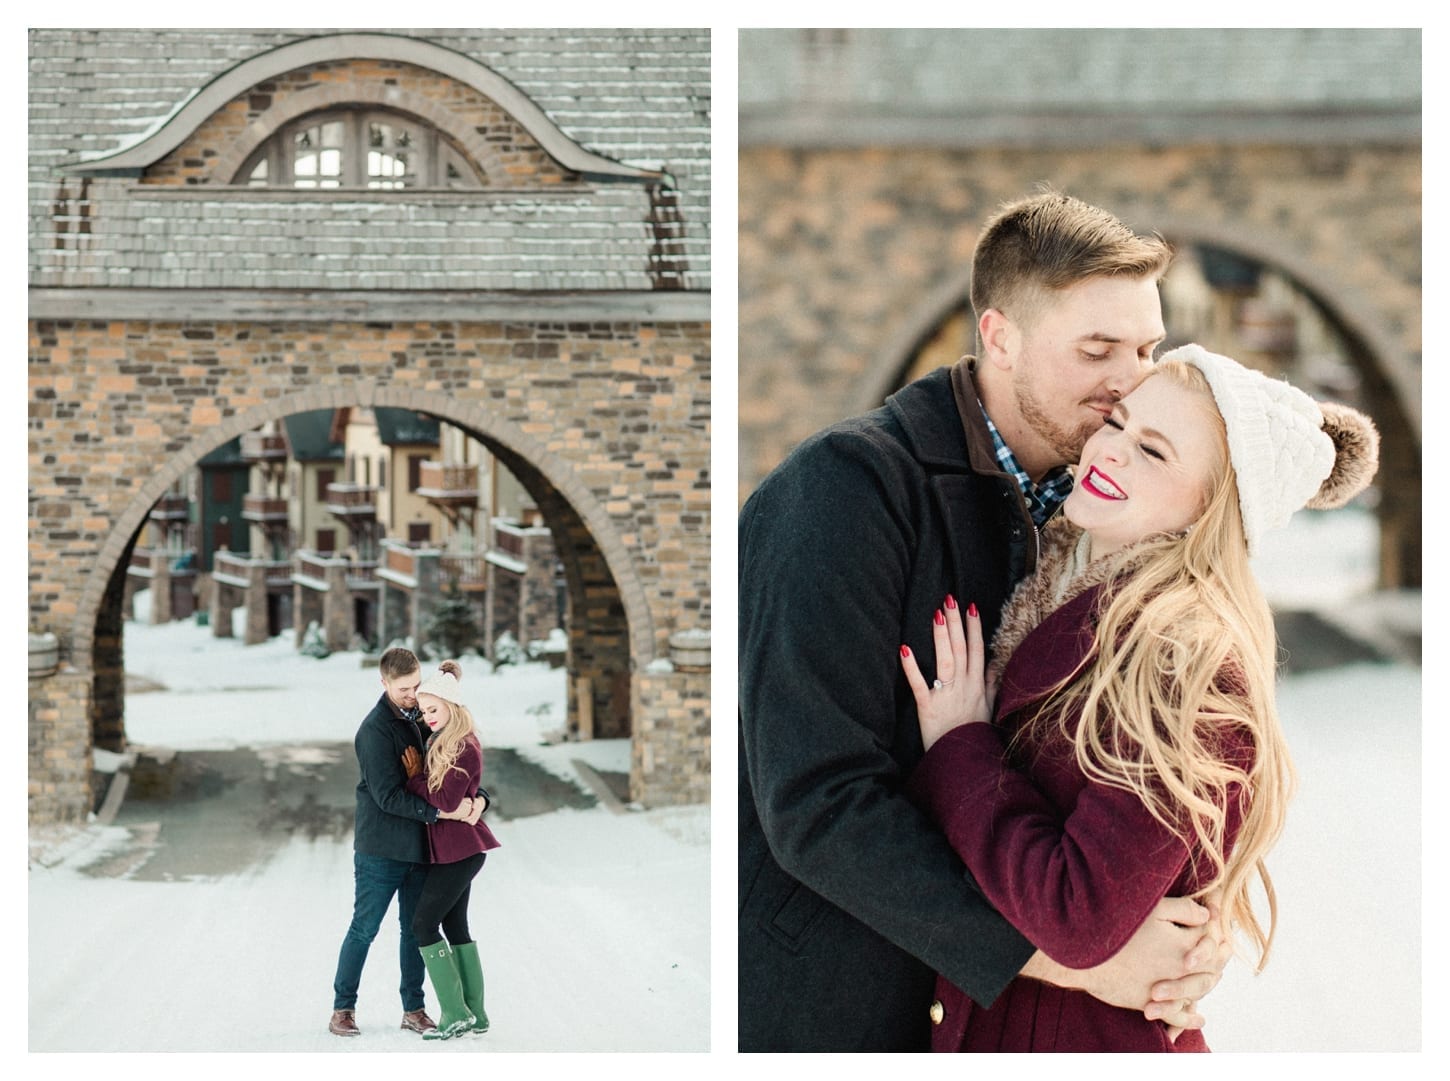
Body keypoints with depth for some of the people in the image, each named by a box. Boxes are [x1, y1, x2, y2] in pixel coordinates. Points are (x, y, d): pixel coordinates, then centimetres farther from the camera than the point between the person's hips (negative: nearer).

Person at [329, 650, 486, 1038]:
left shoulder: (422, 716, 6)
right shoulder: (376, 729, -15)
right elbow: (388, 795, -20)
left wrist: (479, 797, -13)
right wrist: (441, 812, -25)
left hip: (419, 845, 6)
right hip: (380, 848, -6)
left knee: (416, 929, 11)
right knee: (364, 929, 1)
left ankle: (413, 1008, 20)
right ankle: (343, 1008, 12)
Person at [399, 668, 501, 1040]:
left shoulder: (465, 748, -18)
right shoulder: (442, 742, 12)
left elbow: (444, 801, -22)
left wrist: (415, 776, -11)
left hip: (458, 851, -10)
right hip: (457, 850, 10)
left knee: (423, 923, -8)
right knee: (455, 926, 12)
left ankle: (455, 1014, -7)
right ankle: (474, 1014, 15)